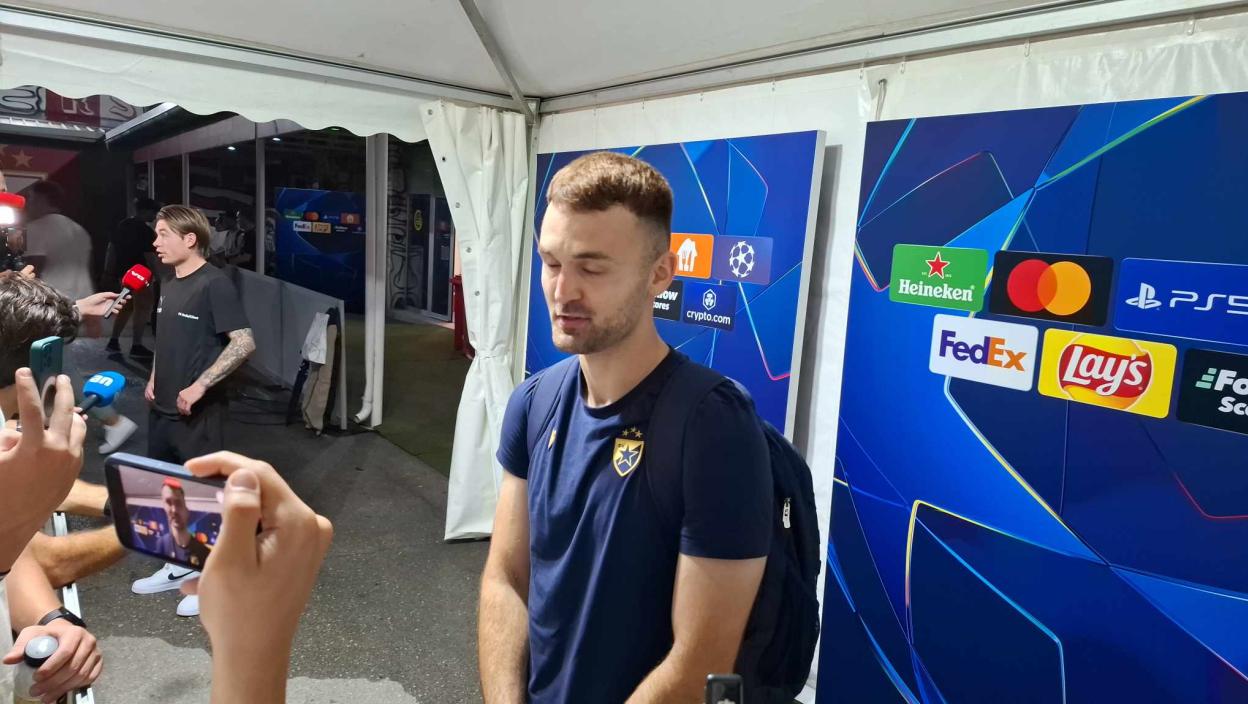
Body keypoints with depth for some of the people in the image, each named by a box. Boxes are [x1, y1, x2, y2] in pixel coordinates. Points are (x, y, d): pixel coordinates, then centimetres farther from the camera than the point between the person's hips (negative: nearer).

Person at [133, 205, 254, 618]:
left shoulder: (214, 284, -15)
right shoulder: (169, 284, 11)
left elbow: (244, 343, -22)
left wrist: (199, 386, -22)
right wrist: (154, 379, 12)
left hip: (199, 413, -9)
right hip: (163, 409, 9)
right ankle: (182, 565, 34)